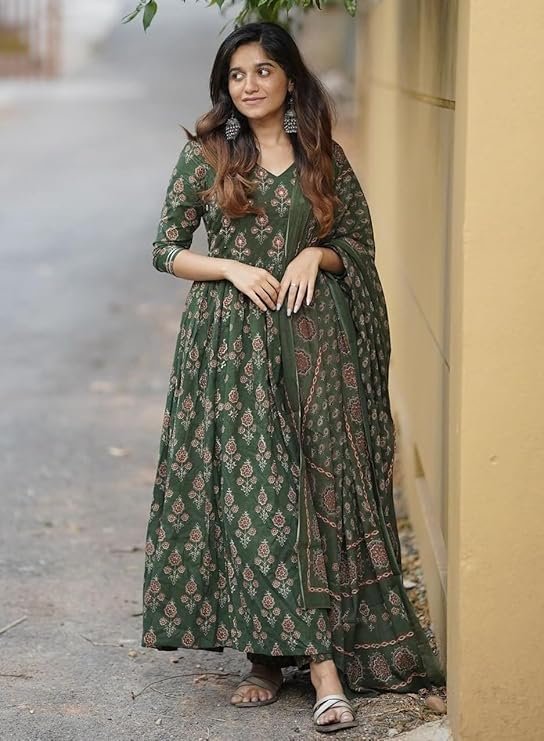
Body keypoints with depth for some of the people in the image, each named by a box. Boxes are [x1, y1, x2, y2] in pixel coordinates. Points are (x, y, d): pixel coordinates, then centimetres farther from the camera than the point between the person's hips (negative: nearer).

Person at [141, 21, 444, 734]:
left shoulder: (324, 156, 7)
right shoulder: (205, 154, 3)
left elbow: (359, 241, 13)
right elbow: (167, 248, 4)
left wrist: (317, 254, -7)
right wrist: (234, 268, -11)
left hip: (313, 341, 1)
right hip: (232, 343, -1)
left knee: (320, 487, -5)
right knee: (250, 486, -5)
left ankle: (280, 652, 1)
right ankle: (320, 660, 1)